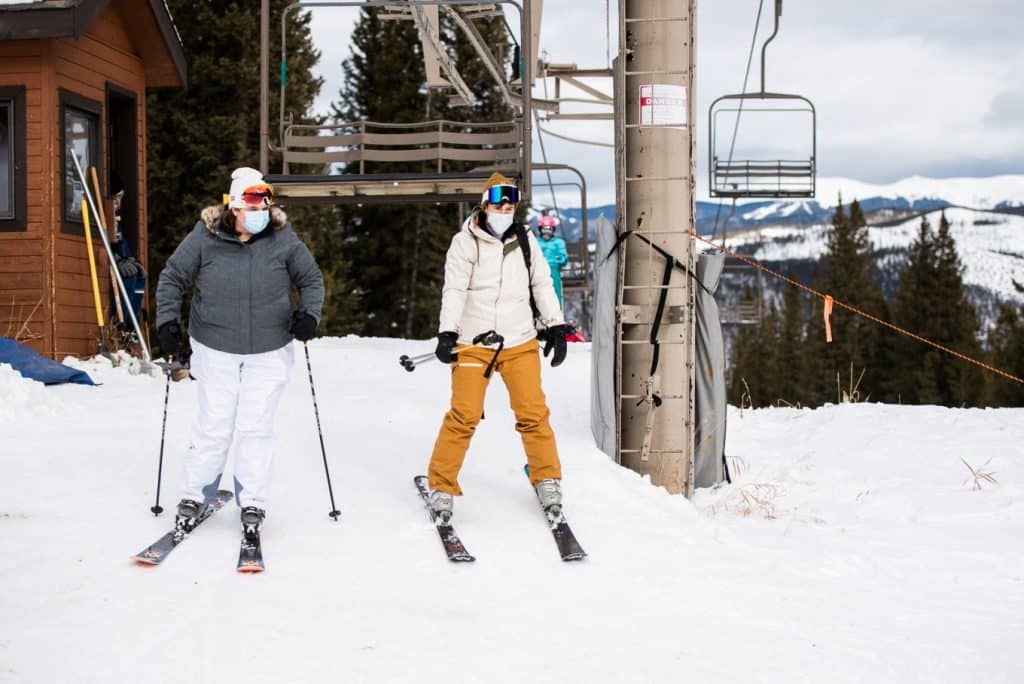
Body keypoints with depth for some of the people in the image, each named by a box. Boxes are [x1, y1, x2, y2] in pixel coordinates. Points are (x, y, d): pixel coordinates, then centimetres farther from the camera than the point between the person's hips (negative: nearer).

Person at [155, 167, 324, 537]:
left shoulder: (283, 239, -6)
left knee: (256, 427, 2)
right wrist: (167, 321, -5)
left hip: (268, 351, 1)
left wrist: (309, 314, -8)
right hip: (216, 349, -1)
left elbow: (311, 279, 7)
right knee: (214, 426, 1)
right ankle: (194, 497, 18)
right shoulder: (205, 237, -9)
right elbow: (172, 277, 3)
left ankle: (252, 503, 14)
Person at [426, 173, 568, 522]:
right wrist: (447, 333, -20)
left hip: (520, 341, 3)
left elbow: (542, 284, 16)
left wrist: (555, 326, 11)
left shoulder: (525, 240, 10)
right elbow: (454, 290, -9)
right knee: (464, 415, -8)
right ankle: (441, 485, 5)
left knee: (533, 412, 1)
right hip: (473, 342, -3)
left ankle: (547, 480, 18)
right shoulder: (465, 242, -2)